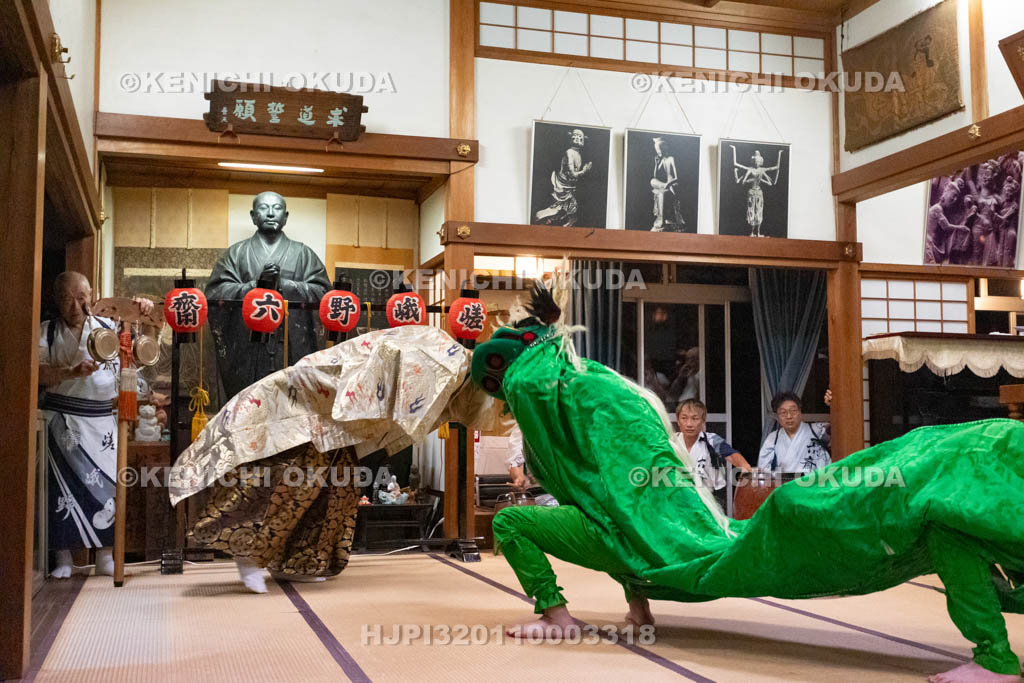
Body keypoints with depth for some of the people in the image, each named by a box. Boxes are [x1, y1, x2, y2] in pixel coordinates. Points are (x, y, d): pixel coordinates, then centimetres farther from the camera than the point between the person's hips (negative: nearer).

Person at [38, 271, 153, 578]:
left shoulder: (109, 327, 8)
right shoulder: (48, 331, 3)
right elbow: (37, 372, -7)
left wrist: (146, 313, -7)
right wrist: (72, 372, -23)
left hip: (102, 420, 2)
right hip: (62, 420, -2)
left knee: (106, 484, 0)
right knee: (65, 484, -2)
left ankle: (105, 557, 9)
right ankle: (64, 559, 8)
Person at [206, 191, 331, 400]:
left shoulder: (304, 254, 15)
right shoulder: (236, 253, 14)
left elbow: (323, 292, 2)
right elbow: (215, 292, 1)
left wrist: (284, 284, -10)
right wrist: (256, 284, -11)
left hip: (293, 349, 0)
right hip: (247, 351, 0)